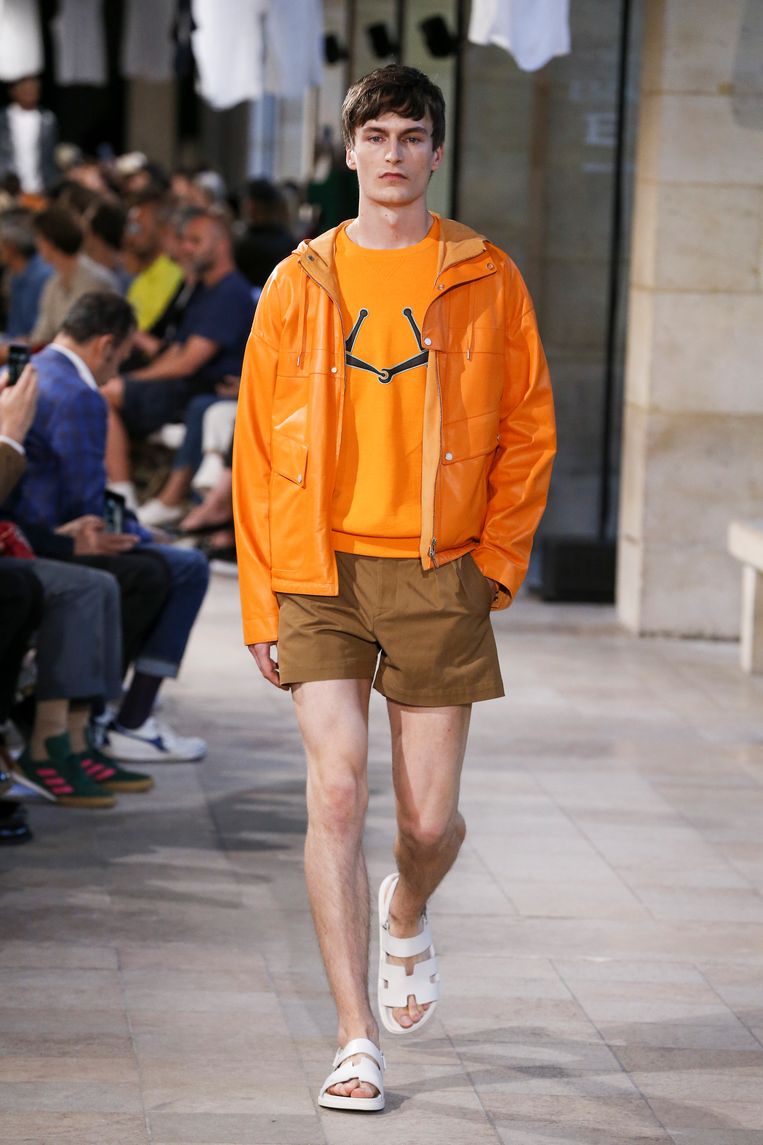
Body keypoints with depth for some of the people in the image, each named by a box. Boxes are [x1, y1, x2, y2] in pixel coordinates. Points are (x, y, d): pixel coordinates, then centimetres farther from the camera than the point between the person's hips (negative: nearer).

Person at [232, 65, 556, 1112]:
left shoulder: (486, 281, 3)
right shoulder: (300, 285, 4)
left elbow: (528, 430, 8)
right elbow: (257, 447, 7)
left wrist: (497, 559, -1)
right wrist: (263, 601, 3)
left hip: (438, 576, 0)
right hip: (321, 568, 0)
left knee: (430, 818, 3)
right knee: (337, 791, -11)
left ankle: (407, 917, 41)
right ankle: (357, 1042, -4)